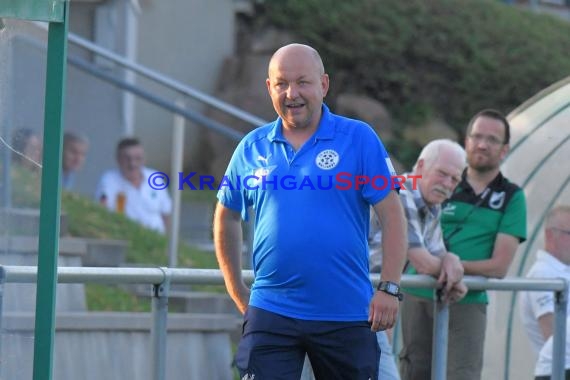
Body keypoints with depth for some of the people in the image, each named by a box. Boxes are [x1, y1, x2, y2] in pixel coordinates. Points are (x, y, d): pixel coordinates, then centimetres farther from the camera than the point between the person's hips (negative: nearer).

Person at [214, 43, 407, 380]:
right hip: (271, 312, 2)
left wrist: (390, 288, -12)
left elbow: (392, 216, -4)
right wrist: (237, 292, 14)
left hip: (347, 314, -2)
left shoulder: (359, 138, -2)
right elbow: (227, 217, 19)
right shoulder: (252, 148, 7)